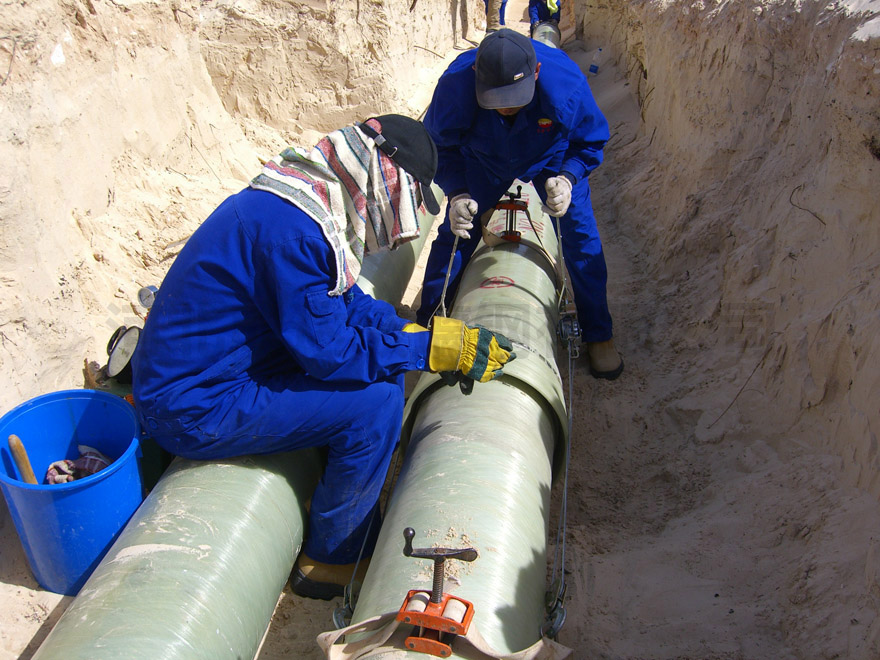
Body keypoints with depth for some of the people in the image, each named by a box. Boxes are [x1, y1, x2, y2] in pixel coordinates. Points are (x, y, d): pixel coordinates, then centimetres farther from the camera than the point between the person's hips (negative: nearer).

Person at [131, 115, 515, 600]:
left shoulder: (300, 202, 6)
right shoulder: (292, 229, -26)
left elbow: (344, 303, 13)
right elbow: (326, 349, -24)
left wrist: (413, 332, 0)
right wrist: (430, 348, -17)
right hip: (193, 408, -10)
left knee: (379, 364, 9)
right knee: (375, 399, -17)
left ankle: (359, 534, 19)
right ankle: (330, 560, 2)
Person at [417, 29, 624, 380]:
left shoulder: (565, 83, -38)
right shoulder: (455, 86, -37)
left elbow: (591, 142, -19)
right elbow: (440, 148, -18)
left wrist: (567, 179, -38)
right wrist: (457, 193, -36)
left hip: (553, 161, 0)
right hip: (484, 162, 1)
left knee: (581, 236, -6)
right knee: (454, 235, -3)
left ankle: (598, 336, 13)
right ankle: (427, 328, 18)